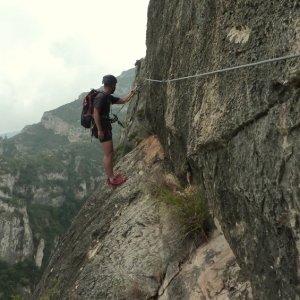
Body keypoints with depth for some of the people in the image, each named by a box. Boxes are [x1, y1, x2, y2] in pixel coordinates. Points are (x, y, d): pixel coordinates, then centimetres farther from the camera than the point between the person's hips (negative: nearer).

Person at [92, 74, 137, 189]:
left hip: (105, 127, 11)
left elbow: (122, 100, 25)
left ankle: (110, 177, 24)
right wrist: (99, 130, -24)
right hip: (102, 128, -11)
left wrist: (132, 92, 24)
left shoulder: (108, 97, 14)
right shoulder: (101, 97, -16)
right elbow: (96, 113, -22)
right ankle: (112, 180, -3)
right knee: (109, 154, -8)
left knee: (109, 153, 16)